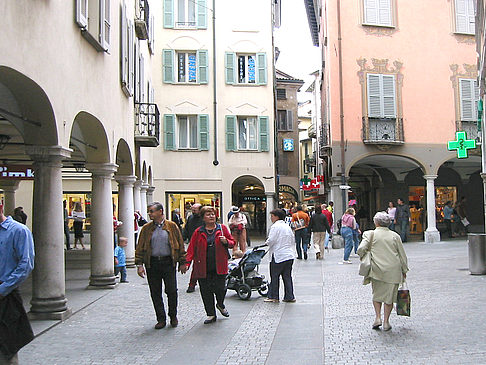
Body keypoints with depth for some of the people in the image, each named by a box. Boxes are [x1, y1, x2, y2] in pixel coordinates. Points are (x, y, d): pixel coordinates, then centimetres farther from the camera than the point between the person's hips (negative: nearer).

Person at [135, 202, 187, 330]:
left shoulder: (172, 226, 3)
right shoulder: (146, 228, 8)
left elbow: (180, 245, 6)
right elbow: (140, 248, 7)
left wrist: (182, 263, 3)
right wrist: (139, 265, -2)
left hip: (168, 263, -2)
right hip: (152, 264, 2)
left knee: (172, 291, -3)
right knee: (155, 293, 5)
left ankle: (173, 316, 18)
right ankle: (161, 319, 16)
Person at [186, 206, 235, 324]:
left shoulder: (222, 229, 6)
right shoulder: (198, 232, 5)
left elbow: (232, 243, 12)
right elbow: (192, 249, 2)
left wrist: (226, 242, -11)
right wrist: (187, 263, -9)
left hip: (219, 266, -1)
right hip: (203, 268, 1)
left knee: (220, 288, -4)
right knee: (206, 292, 5)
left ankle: (220, 305, 29)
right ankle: (211, 314, 20)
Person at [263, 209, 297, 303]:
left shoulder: (275, 226, -11)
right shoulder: (287, 226, 13)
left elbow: (271, 240, -17)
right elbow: (292, 240, 16)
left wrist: (266, 242, 3)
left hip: (278, 256, -7)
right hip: (290, 255, 8)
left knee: (274, 276, 2)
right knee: (287, 276, 11)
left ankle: (273, 296, 7)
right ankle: (289, 296, 11)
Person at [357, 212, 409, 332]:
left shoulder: (370, 234, -2)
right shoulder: (395, 236, 4)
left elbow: (361, 249, -13)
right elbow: (402, 255, 7)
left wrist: (364, 259, 7)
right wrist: (404, 270, 18)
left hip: (377, 270, -1)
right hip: (393, 271, 1)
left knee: (377, 294, 16)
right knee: (389, 295, 8)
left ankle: (378, 318, 8)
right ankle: (386, 322, 10)